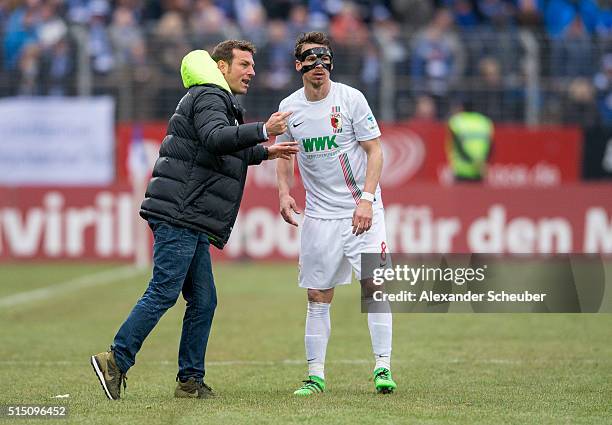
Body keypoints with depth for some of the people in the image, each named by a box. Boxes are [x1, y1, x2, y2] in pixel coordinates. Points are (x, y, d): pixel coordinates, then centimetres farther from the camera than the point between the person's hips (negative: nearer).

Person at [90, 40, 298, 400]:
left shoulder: (218, 102, 26)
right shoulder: (208, 99, -7)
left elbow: (226, 154, 41)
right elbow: (217, 139, -28)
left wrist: (264, 153, 41)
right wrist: (262, 131, -35)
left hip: (191, 223, 11)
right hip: (178, 215, -11)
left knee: (203, 302, 8)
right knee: (164, 293, -14)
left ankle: (190, 380, 9)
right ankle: (116, 361, -12)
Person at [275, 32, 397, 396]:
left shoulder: (351, 99, -6)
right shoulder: (289, 108, 4)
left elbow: (375, 151, -5)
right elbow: (285, 156, 19)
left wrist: (366, 200, -16)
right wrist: (284, 193, 1)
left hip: (361, 209, -3)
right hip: (319, 214, 3)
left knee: (375, 285, -12)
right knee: (318, 296, 3)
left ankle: (383, 366, -7)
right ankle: (316, 375, 8)